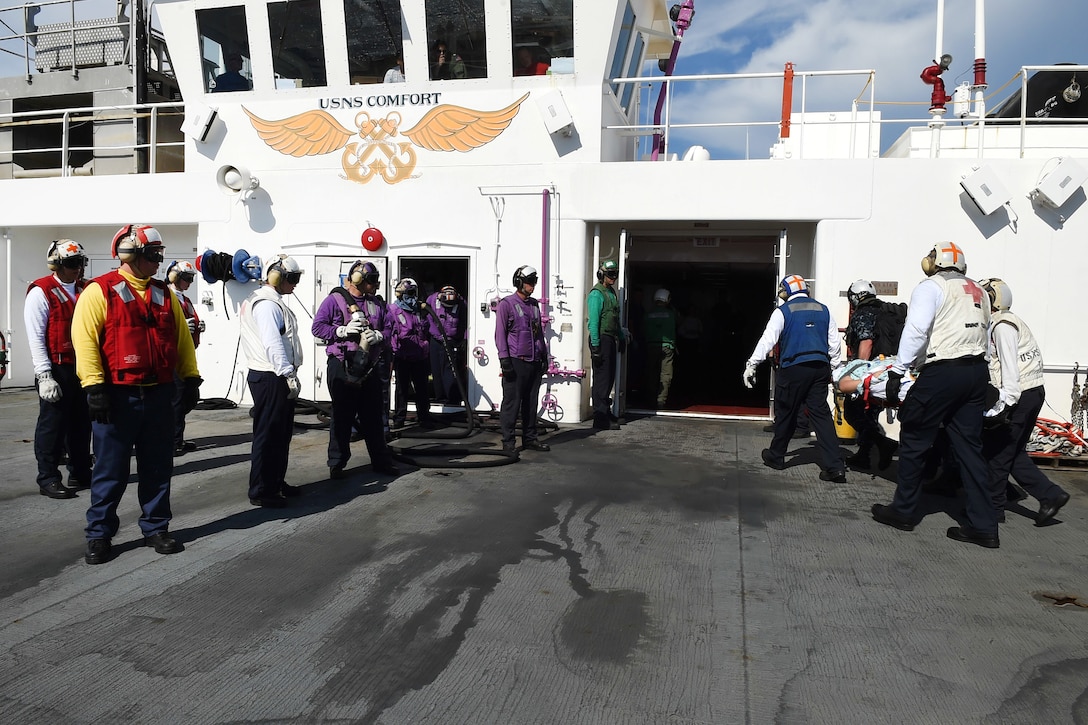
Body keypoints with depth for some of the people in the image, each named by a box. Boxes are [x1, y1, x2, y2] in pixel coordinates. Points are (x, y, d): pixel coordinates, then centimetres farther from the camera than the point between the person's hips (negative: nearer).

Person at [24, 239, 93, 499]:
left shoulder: (85, 291, 12)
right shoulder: (41, 292, -6)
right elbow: (35, 337, -10)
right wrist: (44, 376, -16)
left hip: (83, 368, 6)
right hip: (57, 370, -6)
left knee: (81, 424, 12)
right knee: (53, 425, 0)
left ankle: (80, 473, 23)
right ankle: (48, 479, 10)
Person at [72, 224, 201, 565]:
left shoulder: (164, 294, 12)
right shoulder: (99, 291, -5)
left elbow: (182, 337, 14)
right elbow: (85, 339, -12)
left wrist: (190, 378, 9)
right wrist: (94, 386, -18)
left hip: (159, 396, 5)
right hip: (117, 396, -5)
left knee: (157, 468, 11)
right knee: (110, 470, 5)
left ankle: (156, 528, 24)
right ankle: (99, 534, 19)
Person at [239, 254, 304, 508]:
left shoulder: (272, 301, 19)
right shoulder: (267, 304, -14)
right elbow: (273, 344, -23)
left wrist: (289, 375, 17)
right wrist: (289, 375, -23)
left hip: (276, 378, 11)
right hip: (271, 379, -11)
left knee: (281, 433, 17)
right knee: (268, 435, -4)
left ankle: (277, 482, 28)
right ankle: (261, 491, 4)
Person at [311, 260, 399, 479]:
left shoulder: (374, 303, 15)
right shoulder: (335, 300, -1)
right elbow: (317, 327, -5)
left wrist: (378, 335, -5)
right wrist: (343, 330, -17)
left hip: (369, 368, 5)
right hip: (342, 368, -5)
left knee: (373, 416, 12)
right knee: (342, 416, 2)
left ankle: (381, 461, 22)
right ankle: (337, 463, 15)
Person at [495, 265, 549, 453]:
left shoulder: (534, 304, 16)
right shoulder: (506, 304, -4)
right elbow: (500, 333, -7)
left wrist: (544, 355, 20)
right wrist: (504, 358, -13)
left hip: (534, 361, 7)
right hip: (516, 362, -6)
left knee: (531, 402, 11)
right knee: (512, 402, -3)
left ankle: (530, 438, 20)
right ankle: (508, 441, 4)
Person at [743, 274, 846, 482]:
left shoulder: (783, 311, -3)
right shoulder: (823, 310, 12)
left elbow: (768, 340, -9)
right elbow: (834, 343, 14)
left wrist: (751, 365, -7)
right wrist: (834, 367, 23)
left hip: (794, 369, -4)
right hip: (820, 368, 4)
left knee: (786, 413, 9)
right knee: (821, 414, 4)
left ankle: (776, 456, 24)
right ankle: (835, 466, -4)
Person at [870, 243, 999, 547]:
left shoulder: (930, 287, -3)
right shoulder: (977, 290, 19)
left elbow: (915, 332, -15)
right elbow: (984, 328, 12)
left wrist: (898, 371, -14)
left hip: (942, 373, -7)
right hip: (976, 372, 7)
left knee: (914, 441, 4)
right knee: (969, 445, 10)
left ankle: (903, 511, 13)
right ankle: (984, 526, 11)